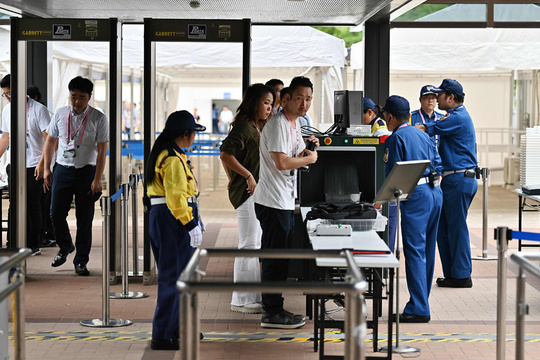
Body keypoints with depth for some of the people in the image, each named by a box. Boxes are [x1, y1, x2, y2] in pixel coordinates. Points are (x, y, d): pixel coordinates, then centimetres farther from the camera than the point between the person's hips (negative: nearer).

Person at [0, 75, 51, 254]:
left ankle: (34, 245, 8)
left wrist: (42, 164, -20)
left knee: (33, 206, 0)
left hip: (34, 167, -5)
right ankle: (15, 245, 8)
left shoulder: (38, 109, -8)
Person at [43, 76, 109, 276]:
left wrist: (97, 179, -13)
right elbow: (50, 142, 13)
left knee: (84, 219, 0)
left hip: (86, 171, -3)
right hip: (62, 169, 3)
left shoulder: (99, 119, -6)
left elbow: (102, 150, -7)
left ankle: (81, 261, 11)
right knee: (56, 213, 2)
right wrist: (46, 169, 7)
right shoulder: (60, 114, 4)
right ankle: (65, 247, 29)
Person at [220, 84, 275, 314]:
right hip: (247, 192, -10)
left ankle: (255, 296, 20)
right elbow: (226, 154, -23)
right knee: (248, 245, -7)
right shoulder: (244, 126, -15)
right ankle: (241, 300, -2)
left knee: (255, 245, 13)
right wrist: (248, 176, -21)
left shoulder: (258, 127, 16)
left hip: (256, 192, 10)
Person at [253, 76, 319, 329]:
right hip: (274, 201, -10)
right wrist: (309, 158, -9)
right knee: (275, 258, -5)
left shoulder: (294, 123, 16)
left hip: (286, 201, 10)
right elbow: (281, 162, -23)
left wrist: (309, 147, 6)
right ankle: (271, 313, 1)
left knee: (281, 257, 14)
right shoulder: (278, 124, -16)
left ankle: (274, 308, 22)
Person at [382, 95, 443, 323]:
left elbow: (393, 173, -9)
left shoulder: (397, 137, -5)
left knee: (414, 250, -8)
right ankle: (421, 302, 20)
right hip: (435, 192, 8)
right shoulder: (423, 135, 18)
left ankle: (419, 309, -12)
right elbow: (437, 164, 18)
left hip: (416, 196, -8)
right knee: (427, 250, 13)